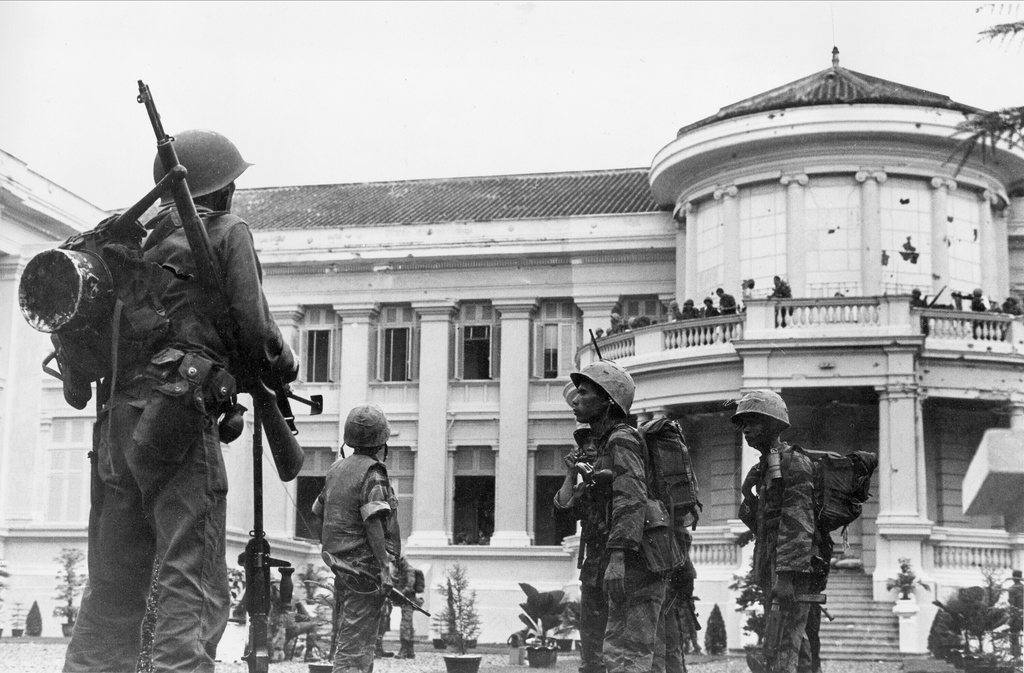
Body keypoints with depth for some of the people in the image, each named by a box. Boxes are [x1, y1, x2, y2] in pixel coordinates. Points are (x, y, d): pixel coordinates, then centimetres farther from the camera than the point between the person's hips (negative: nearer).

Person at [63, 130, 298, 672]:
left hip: (116, 421, 7)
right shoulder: (227, 233, 3)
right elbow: (254, 334, -4)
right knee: (192, 592, -8)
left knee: (112, 593, 12)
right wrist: (284, 366, 15)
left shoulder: (145, 244, 20)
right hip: (178, 415, -7)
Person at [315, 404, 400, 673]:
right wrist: (385, 568, -23)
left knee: (345, 635, 17)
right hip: (365, 565, -8)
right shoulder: (372, 474, -14)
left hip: (339, 562, 8)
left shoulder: (337, 469, 11)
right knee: (357, 642, -7)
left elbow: (318, 510, 20)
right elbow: (373, 523, -22)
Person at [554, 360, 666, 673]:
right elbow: (566, 507, 19)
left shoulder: (622, 440, -11)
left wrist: (619, 557, -31)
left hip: (631, 567, -10)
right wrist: (572, 474, 1)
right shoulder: (590, 444, 16)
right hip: (595, 567, 10)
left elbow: (631, 499, -23)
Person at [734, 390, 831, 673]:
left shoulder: (793, 462, -10)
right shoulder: (764, 468, 21)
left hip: (792, 568, -10)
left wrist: (787, 574, -26)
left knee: (781, 649, -17)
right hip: (774, 570, 10)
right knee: (795, 643, 11)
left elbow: (798, 520, -20)